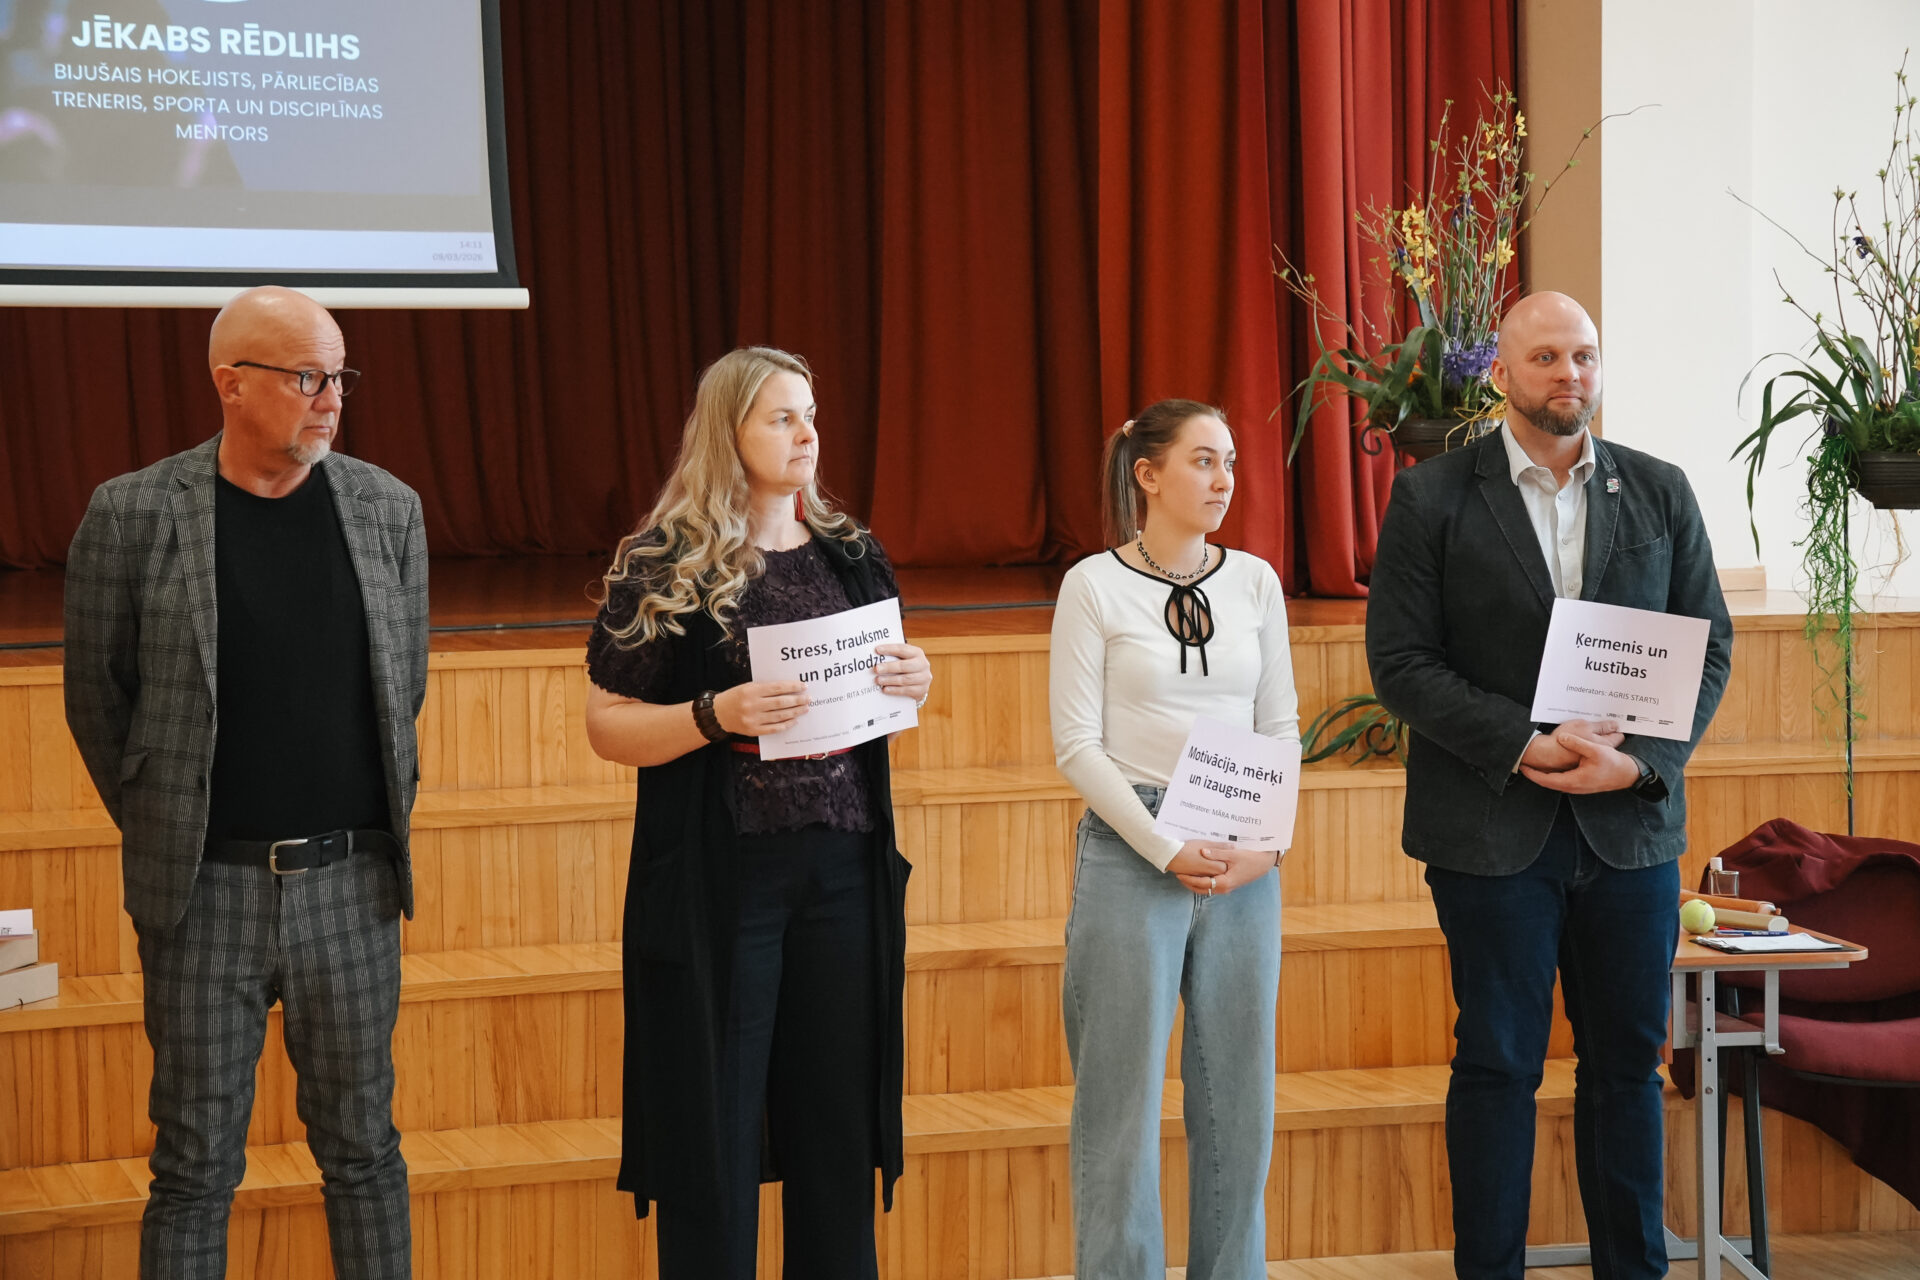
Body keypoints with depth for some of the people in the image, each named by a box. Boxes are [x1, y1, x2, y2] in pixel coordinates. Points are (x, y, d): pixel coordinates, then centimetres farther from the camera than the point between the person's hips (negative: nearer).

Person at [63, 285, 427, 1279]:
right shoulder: (132, 514, -5)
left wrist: (382, 821, 12)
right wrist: (162, 832, 7)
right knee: (195, 1166, 5)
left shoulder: (388, 509, 4)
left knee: (362, 1147, 11)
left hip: (351, 881, 2)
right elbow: (97, 697, 3)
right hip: (206, 889, -2)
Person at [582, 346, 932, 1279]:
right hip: (718, 877, -4)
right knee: (715, 1129, 0)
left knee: (839, 1115, 8)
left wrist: (913, 683, 0)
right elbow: (606, 725, -6)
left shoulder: (851, 556, 11)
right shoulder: (666, 568, -4)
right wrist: (716, 717, -21)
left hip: (845, 868, 5)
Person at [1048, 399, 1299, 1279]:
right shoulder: (1094, 585, -3)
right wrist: (1167, 850, -13)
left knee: (1237, 1086, 7)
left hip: (1244, 864, 4)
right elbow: (1077, 744, -6)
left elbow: (1280, 727, 10)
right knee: (1124, 1091, 0)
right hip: (1131, 852, -4)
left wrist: (1267, 840, -5)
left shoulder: (1254, 581, 8)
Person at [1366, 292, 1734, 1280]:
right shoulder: (1433, 498, -1)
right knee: (1498, 1063, 4)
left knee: (1628, 1059, 9)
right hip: (1492, 826, -3)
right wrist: (1526, 745, -16)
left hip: (1631, 820, 3)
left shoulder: (1660, 493, 8)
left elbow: (1708, 645, 6)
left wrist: (1640, 759, -10)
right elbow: (1400, 660, -6)